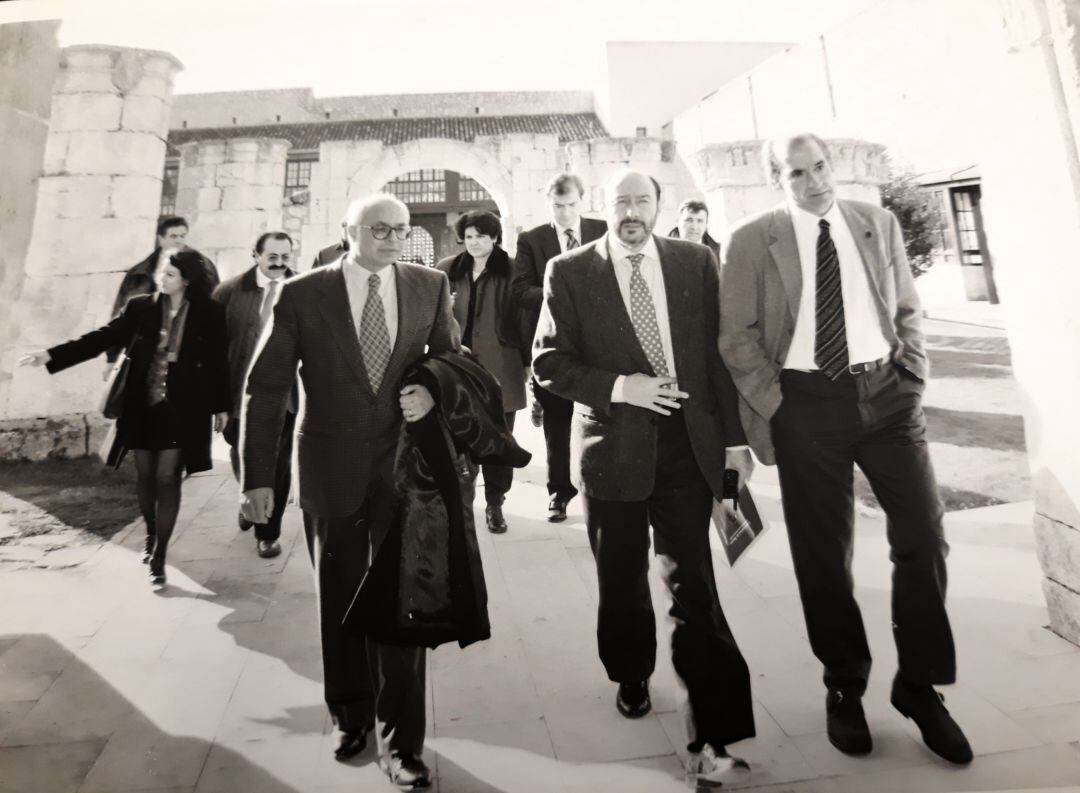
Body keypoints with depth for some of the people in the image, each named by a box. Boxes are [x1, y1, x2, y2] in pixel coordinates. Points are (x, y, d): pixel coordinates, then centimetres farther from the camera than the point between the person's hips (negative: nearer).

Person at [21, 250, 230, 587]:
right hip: (142, 407, 3)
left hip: (181, 409, -3)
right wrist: (51, 355, -10)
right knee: (145, 475, 13)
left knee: (167, 478, -2)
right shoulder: (140, 307, 1)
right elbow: (104, 337, 0)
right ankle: (150, 536, 37)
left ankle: (159, 558, 7)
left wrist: (220, 406, 3)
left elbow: (218, 362, 0)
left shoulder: (209, 313, -5)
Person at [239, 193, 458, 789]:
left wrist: (433, 389, -10)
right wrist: (258, 476, -8)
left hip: (405, 465, 0)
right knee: (339, 600, 16)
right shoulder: (302, 294, -4)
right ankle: (350, 716, 40)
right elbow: (266, 389, -4)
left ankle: (399, 742, 22)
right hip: (331, 468, 0)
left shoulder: (430, 286, 1)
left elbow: (453, 358, 12)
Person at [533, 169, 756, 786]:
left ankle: (714, 737, 11)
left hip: (688, 442, 0)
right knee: (622, 582, 16)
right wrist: (618, 386, -18)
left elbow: (720, 351, 5)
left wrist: (735, 436, 3)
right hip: (613, 445, 0)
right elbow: (549, 362, -4)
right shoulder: (570, 272, -1)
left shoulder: (696, 261, 4)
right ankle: (632, 677, 43)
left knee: (694, 586, -1)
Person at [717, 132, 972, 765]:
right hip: (806, 402, -3)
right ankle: (846, 687, 27)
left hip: (886, 392, 3)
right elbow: (737, 336, -2)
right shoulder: (752, 241, -1)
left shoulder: (879, 224, 9)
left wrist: (914, 380, 4)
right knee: (824, 551, 5)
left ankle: (919, 685, 24)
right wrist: (773, 406, -7)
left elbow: (908, 311, 14)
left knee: (924, 535, 2)